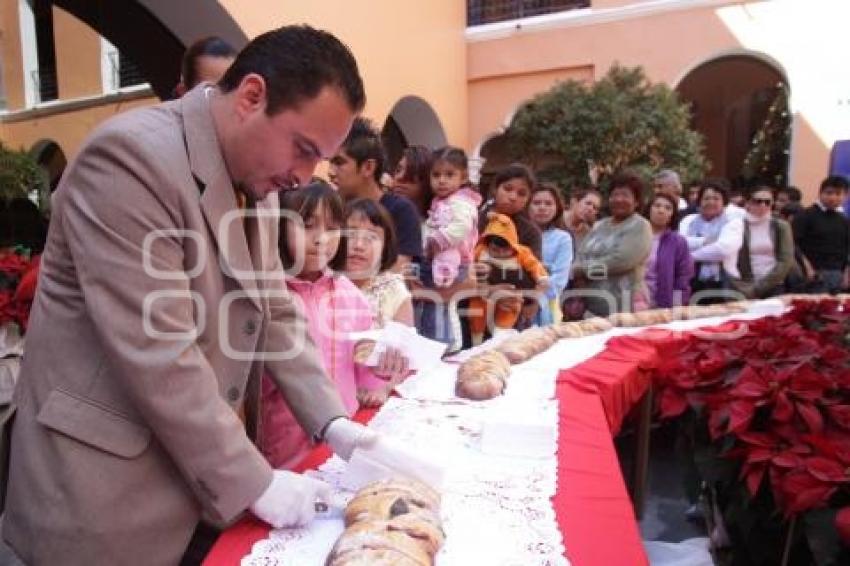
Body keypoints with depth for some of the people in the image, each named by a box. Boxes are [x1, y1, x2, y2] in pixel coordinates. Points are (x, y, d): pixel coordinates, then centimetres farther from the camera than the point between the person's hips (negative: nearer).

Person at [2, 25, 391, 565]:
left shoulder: (257, 180, 4)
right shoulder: (131, 156, -22)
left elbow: (275, 311, 8)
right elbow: (158, 358, -25)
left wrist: (329, 418, -2)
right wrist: (255, 483, -18)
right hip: (110, 484, -7)